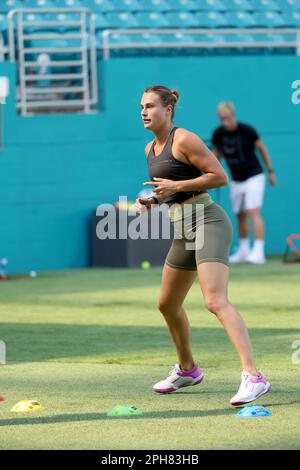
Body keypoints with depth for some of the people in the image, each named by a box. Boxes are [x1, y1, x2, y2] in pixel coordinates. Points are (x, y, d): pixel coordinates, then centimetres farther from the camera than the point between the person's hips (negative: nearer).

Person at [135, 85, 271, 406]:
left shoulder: (183, 139, -11)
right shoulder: (151, 149, 15)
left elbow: (220, 176, -13)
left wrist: (176, 186, -18)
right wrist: (151, 200, 7)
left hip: (208, 222, -10)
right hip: (185, 230, 10)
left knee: (216, 301, -25)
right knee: (167, 304, 20)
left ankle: (253, 376, -34)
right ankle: (187, 370, 42)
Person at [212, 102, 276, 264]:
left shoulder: (247, 130, -15)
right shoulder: (218, 134, -5)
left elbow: (262, 149, -3)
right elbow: (217, 154, 12)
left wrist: (270, 171, 1)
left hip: (254, 177, -5)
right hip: (236, 181, 5)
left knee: (254, 213, -16)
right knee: (240, 216, 11)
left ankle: (258, 252, -22)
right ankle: (243, 251, 26)